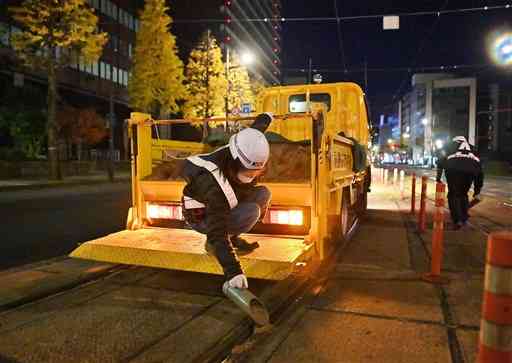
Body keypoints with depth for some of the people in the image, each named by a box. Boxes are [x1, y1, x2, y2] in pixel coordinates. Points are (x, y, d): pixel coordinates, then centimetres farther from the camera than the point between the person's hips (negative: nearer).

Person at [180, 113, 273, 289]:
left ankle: (233, 237, 5)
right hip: (202, 218, -8)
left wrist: (266, 117, 25)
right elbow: (217, 233, -41)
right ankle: (211, 244, -7)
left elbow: (255, 130, 6)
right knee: (252, 212, -28)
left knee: (263, 193, -7)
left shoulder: (241, 158, -19)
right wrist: (233, 270, -46)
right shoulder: (215, 185, -41)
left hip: (225, 206, 8)